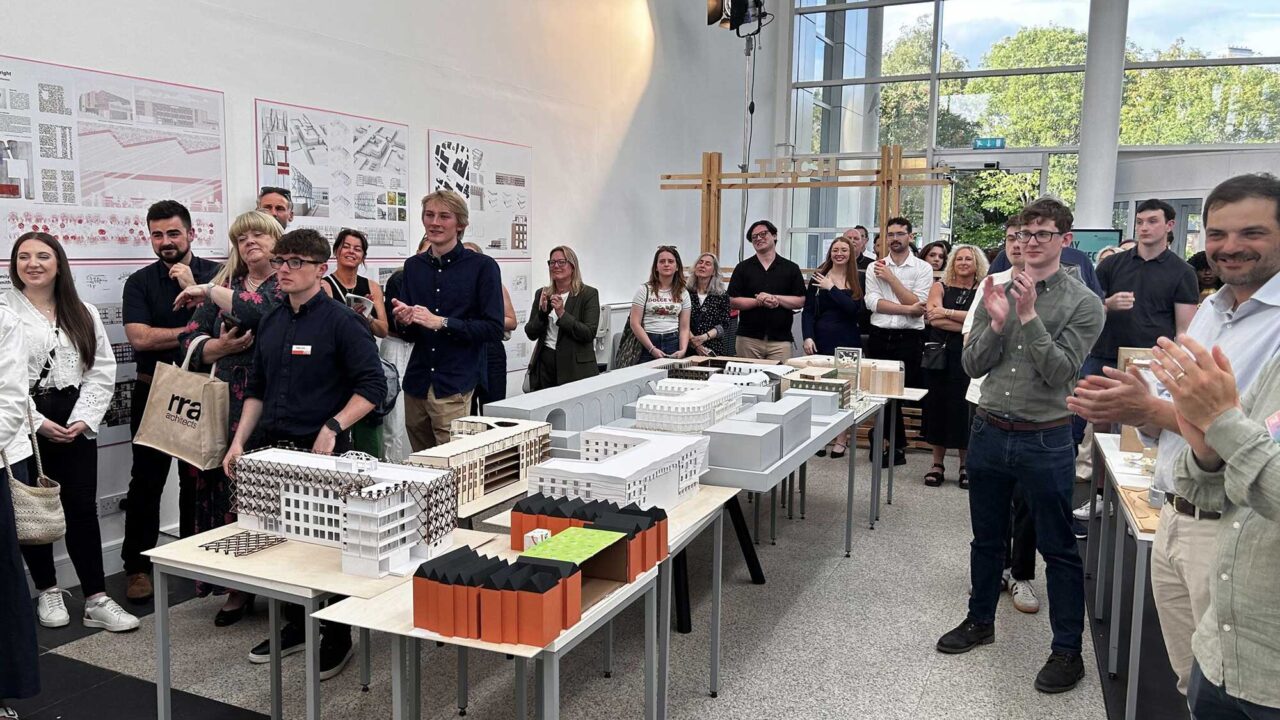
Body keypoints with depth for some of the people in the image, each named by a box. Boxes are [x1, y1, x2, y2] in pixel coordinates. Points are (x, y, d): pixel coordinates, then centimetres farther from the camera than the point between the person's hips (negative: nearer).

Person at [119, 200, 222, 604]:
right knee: (146, 482, 3)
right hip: (153, 393, 0)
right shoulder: (140, 283, 2)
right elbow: (139, 337, -12)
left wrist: (192, 288, -18)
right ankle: (137, 566, 13)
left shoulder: (215, 275, 2)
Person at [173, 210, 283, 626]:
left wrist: (209, 292, -7)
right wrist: (222, 346, -9)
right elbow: (190, 342, 12)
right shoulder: (222, 286, 18)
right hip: (227, 404, 5)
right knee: (226, 488, 2)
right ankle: (237, 587, 14)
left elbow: (261, 310, -19)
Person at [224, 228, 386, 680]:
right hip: (270, 451, 7)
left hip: (320, 454, -6)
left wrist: (332, 429, -22)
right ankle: (296, 627, 32)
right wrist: (239, 442, 10)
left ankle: (338, 638, 19)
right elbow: (256, 389, 19)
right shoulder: (270, 322, 12)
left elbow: (372, 387, -13)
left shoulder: (341, 321, -8)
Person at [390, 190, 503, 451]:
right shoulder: (413, 266, 9)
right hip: (417, 381, 5)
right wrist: (403, 321, -8)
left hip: (455, 387, -4)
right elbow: (407, 334, 14)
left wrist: (441, 322, -16)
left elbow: (494, 328, -10)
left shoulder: (482, 266, -4)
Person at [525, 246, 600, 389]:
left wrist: (562, 314, -19)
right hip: (545, 364, 4)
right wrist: (542, 312, -10)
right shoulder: (542, 294, 9)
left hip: (576, 368, -3)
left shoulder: (588, 294, -4)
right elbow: (531, 334, 6)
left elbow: (589, 334, -12)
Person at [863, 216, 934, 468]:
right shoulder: (875, 267, 8)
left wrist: (890, 278, -10)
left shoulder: (923, 268, 2)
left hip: (909, 339, -2)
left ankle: (894, 445, 15)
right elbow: (872, 302, -6)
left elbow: (918, 305, -10)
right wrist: (907, 309, -14)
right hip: (880, 336, 3)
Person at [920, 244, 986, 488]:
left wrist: (947, 313, -14)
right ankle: (937, 464, 15)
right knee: (937, 406, 5)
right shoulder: (940, 287, 6)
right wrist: (969, 326, -12)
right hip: (940, 355, 1)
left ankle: (965, 466, 14)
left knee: (964, 409, 2)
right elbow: (933, 318, -9)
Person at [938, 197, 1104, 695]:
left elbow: (1059, 373, -16)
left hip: (1045, 441, -4)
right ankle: (980, 621, 36)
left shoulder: (1083, 303, -7)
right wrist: (996, 323, -14)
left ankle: (1067, 650, 20)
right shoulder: (997, 292, 5)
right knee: (986, 538, 18)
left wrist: (1029, 316, -21)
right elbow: (972, 365, 2)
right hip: (989, 430, 4)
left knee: (1058, 549, 6)